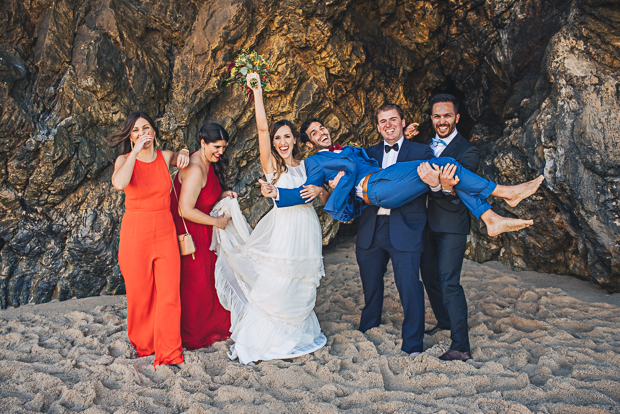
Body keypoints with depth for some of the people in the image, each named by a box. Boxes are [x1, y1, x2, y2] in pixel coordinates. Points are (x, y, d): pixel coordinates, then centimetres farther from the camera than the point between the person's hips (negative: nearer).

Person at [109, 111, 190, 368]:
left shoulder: (164, 157, 6)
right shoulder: (125, 160, -4)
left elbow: (181, 156, 31)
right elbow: (119, 184, -28)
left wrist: (183, 153, 6)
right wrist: (136, 151, -20)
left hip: (165, 233, 2)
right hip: (135, 233, -2)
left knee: (169, 293, -2)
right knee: (139, 294, 7)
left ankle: (169, 353, 8)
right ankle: (141, 344, 30)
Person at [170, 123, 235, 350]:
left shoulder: (207, 165, 6)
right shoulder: (195, 170, -26)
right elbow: (186, 210, -28)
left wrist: (222, 195, 2)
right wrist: (216, 221, -18)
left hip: (202, 233, 9)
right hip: (189, 232, -9)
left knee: (209, 277, 15)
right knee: (194, 282, 3)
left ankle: (213, 325, 30)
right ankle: (193, 336, 20)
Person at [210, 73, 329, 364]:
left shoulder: (306, 165, 10)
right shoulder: (271, 164, 1)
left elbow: (327, 199, 11)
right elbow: (262, 127, -11)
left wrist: (319, 190, -11)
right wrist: (257, 91, -14)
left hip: (307, 230, 3)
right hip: (281, 229, -3)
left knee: (300, 289, 12)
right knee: (273, 287, -3)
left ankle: (299, 336, 31)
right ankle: (264, 341, 13)